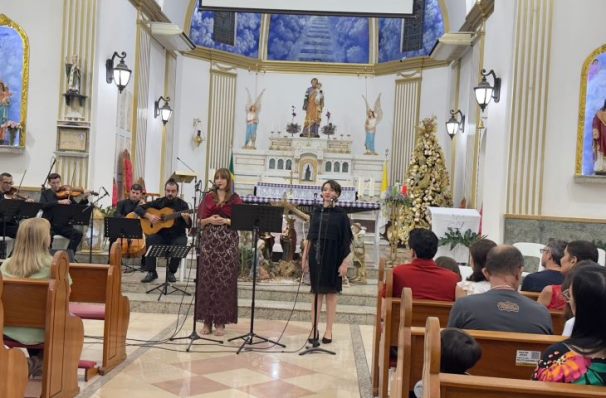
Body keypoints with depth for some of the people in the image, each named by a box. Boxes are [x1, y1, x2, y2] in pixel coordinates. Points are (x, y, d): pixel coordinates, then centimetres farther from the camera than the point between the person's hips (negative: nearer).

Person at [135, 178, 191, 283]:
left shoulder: (182, 204, -1)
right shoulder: (159, 202, 2)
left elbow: (188, 225, -6)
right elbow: (138, 208, 1)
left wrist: (186, 218, -29)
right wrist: (149, 216, -17)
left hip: (177, 236, -1)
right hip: (160, 234, 1)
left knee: (180, 245, -33)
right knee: (151, 239, -30)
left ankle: (171, 272, -8)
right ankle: (151, 272, -18)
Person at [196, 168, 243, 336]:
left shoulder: (235, 199, 5)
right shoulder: (208, 197, 11)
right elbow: (200, 222, 10)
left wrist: (225, 220, -14)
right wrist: (209, 219, -10)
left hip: (228, 242, -2)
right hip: (209, 241, 2)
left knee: (224, 281, -3)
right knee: (207, 281, 0)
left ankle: (220, 321, 4)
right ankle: (207, 321, 7)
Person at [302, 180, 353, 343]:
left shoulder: (341, 214, -2)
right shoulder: (316, 212, 7)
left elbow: (346, 241, -4)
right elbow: (310, 236, 10)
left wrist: (345, 262, -10)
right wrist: (305, 256, 7)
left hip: (333, 257, -3)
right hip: (316, 256, 3)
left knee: (331, 293, 3)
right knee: (317, 293, 7)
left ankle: (328, 331, 10)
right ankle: (314, 329, 13)